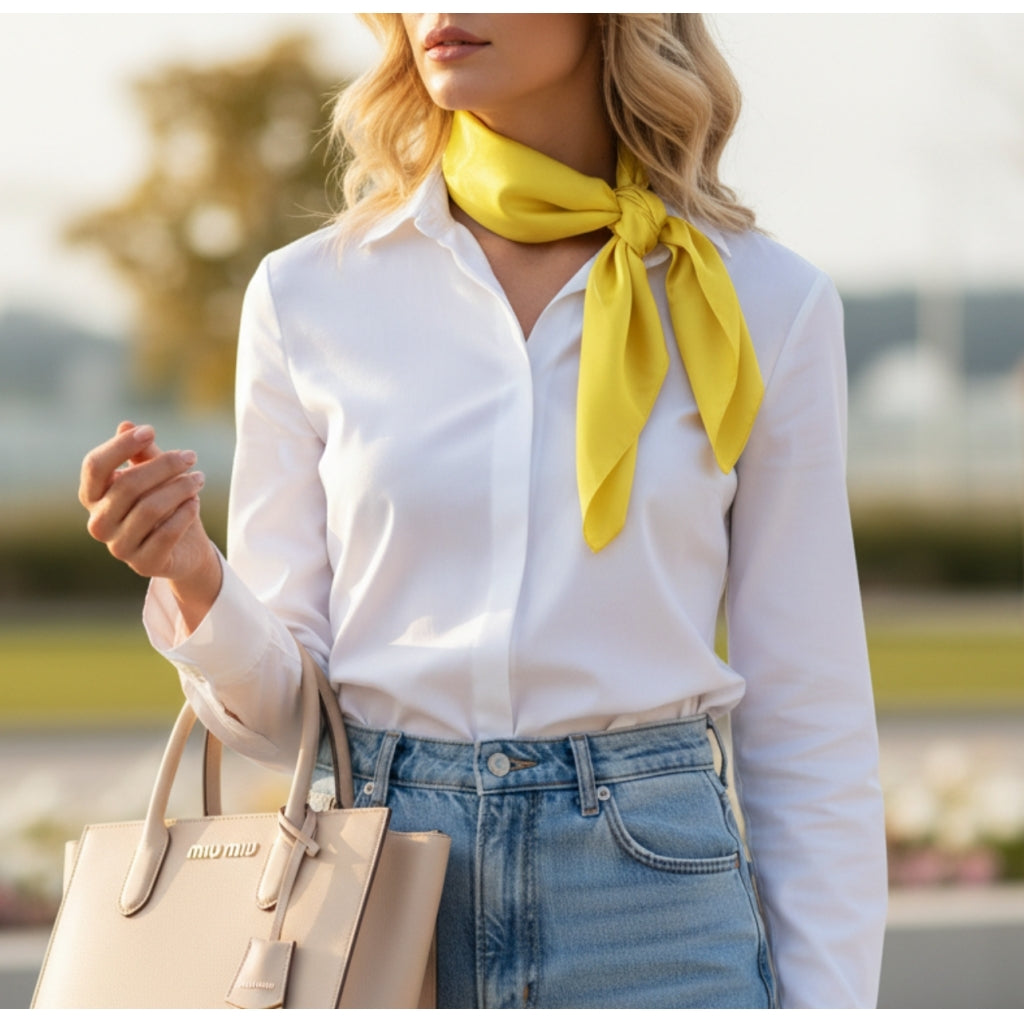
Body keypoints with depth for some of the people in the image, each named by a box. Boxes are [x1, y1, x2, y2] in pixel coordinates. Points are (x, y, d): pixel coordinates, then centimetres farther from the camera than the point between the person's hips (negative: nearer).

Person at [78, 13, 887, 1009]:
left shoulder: (763, 304, 1)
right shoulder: (309, 296, 4)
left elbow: (806, 714, 3)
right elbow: (280, 704, 5)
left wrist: (828, 1000, -2)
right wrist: (192, 582, -16)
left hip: (655, 902, -1)